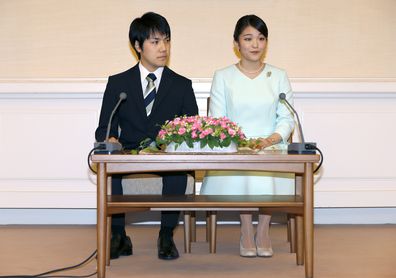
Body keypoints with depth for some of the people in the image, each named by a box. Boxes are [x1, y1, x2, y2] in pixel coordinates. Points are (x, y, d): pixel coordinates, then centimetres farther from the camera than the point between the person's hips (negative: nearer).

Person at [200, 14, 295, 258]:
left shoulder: (279, 76, 13)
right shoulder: (222, 77, 9)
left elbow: (286, 119, 7)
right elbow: (216, 121, 4)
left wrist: (270, 140, -14)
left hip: (271, 148, 1)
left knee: (267, 174, -34)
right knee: (241, 172, -35)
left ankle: (263, 230, -12)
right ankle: (246, 231, -14)